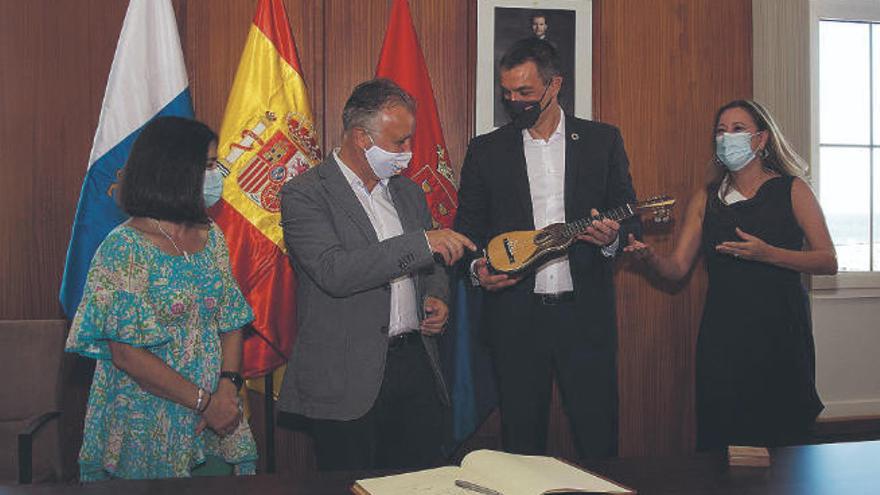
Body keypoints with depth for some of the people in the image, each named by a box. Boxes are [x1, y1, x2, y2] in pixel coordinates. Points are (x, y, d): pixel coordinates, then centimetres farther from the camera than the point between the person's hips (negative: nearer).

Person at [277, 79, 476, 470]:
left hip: (417, 364, 6)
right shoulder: (305, 194, -7)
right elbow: (334, 272, -21)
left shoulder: (408, 192, 15)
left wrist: (436, 297, 3)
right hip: (348, 377, -6)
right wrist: (421, 242, -24)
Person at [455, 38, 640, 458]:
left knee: (600, 444, 3)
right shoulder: (485, 150, 7)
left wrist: (611, 238, -13)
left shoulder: (603, 140, 6)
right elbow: (467, 227, 10)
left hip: (585, 313, 0)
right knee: (521, 445, 8)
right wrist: (478, 267, -9)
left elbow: (630, 219, 8)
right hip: (515, 316, 1)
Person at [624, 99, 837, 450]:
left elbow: (828, 261, -3)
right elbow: (677, 268, 5)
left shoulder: (792, 190, 3)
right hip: (722, 334, 2)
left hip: (781, 332, -2)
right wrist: (649, 256, -17)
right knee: (719, 441, 1)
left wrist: (767, 253, -17)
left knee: (779, 440, 2)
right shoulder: (706, 198, 10)